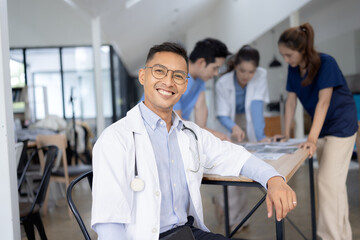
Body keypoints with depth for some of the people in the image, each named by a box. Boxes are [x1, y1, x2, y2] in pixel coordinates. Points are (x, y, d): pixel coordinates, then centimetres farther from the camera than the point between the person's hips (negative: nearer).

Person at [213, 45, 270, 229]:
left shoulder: (261, 76, -22)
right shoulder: (223, 83, -24)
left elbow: (257, 106, -28)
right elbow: (223, 116, -24)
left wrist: (260, 135, -37)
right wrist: (234, 127, -45)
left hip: (250, 123, 2)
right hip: (231, 126, -1)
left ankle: (221, 201, 16)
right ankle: (236, 218, 5)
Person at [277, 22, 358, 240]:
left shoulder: (326, 63, -21)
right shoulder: (294, 69, -2)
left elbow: (324, 101, -26)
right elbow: (291, 101, 2)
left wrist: (312, 138, -32)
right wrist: (286, 134, 2)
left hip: (341, 125, -7)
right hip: (322, 127, 7)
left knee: (328, 180, -13)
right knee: (335, 183, 13)